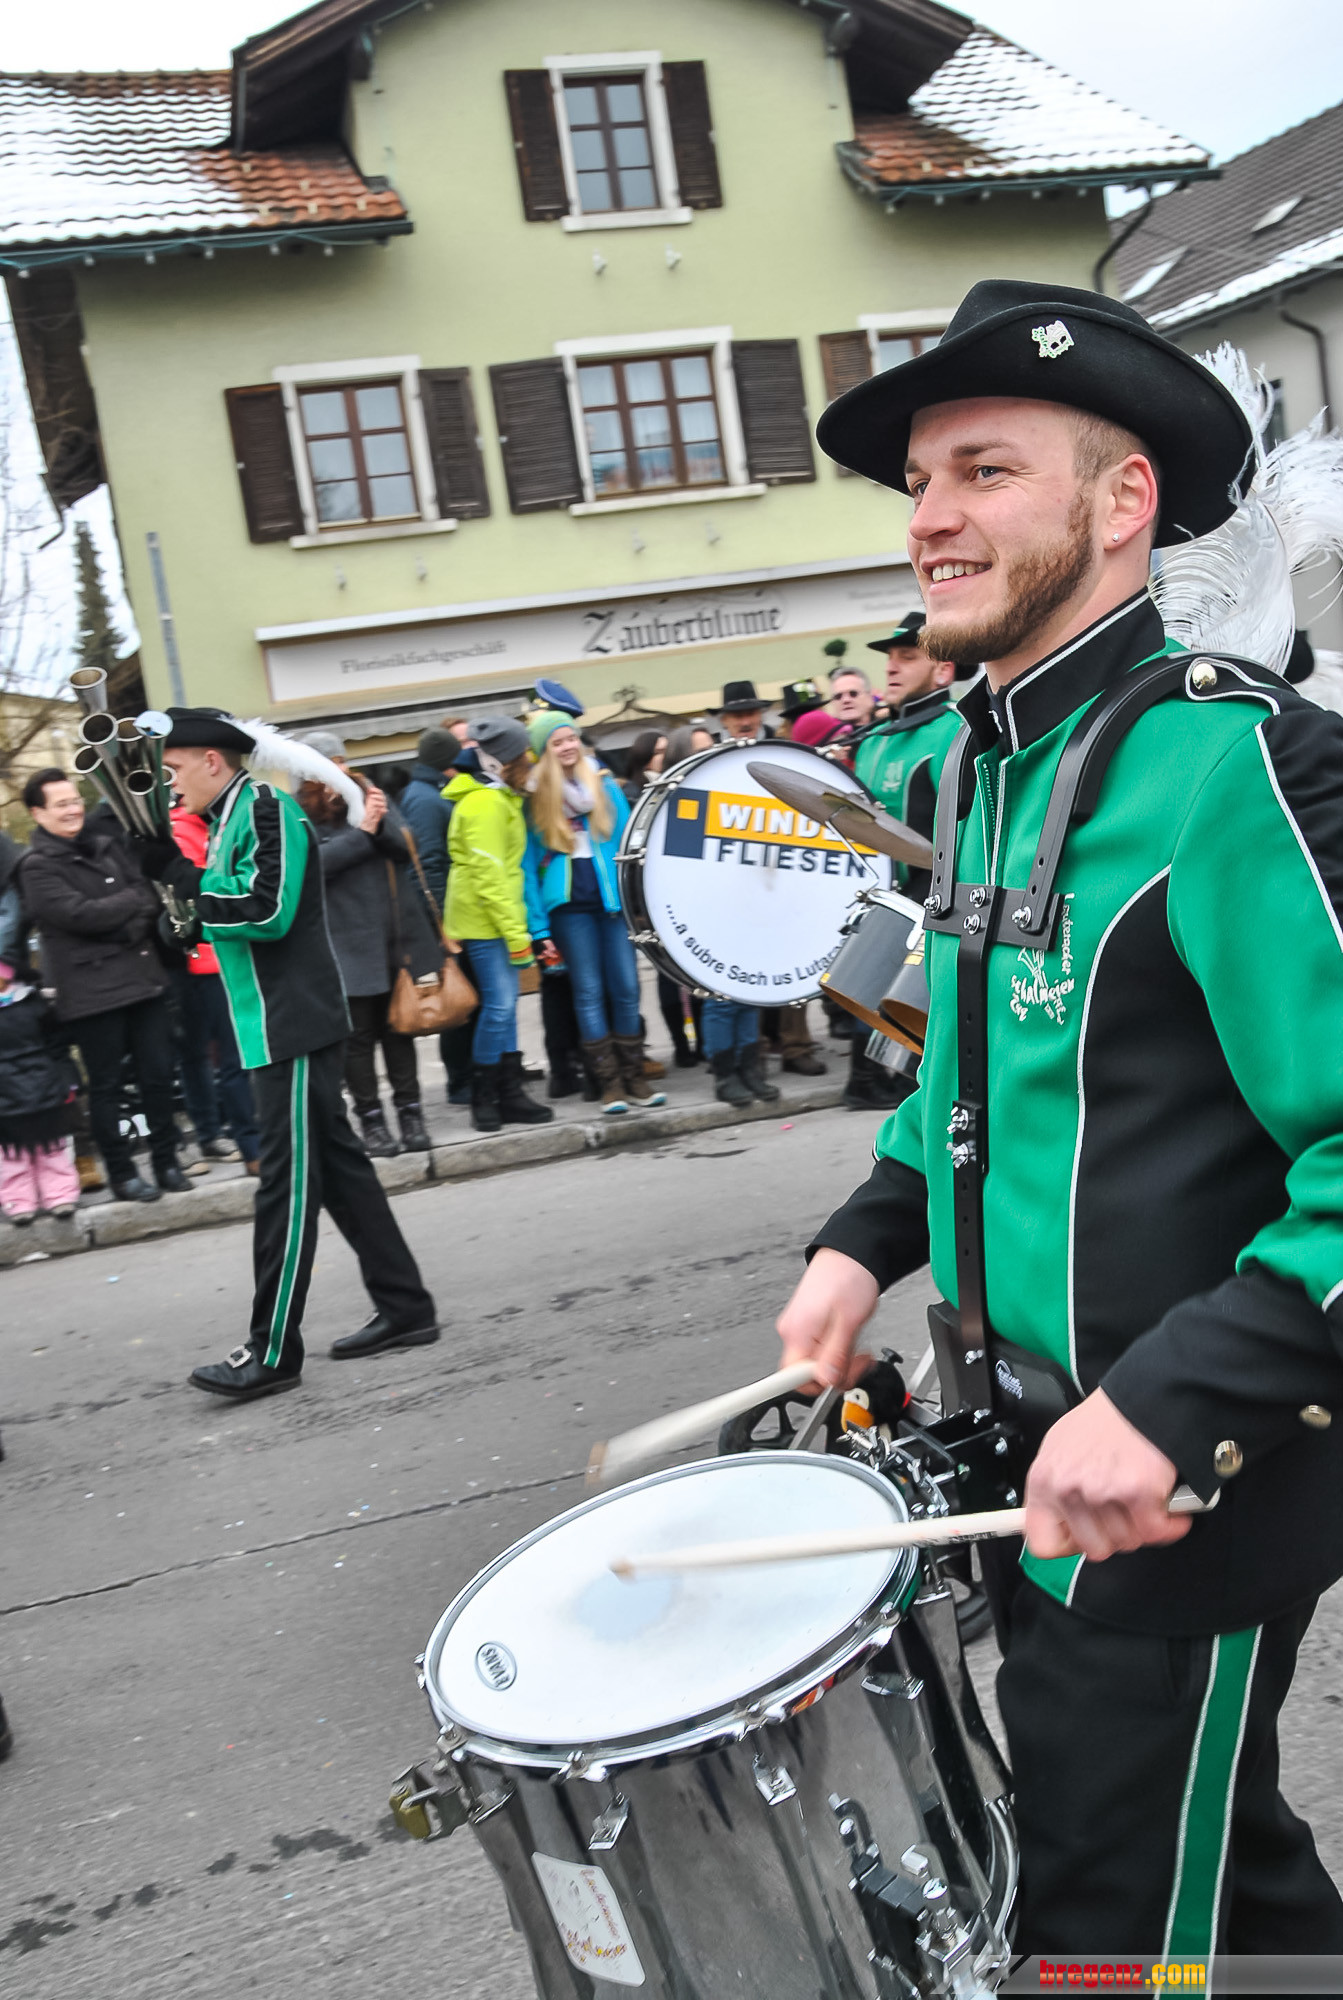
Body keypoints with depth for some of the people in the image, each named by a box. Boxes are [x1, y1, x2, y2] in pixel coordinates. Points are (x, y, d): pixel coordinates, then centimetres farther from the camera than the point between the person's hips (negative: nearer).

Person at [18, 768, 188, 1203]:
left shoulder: (107, 845, 13)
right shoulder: (37, 867, -4)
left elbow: (149, 895, 11)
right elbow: (79, 913, -17)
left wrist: (132, 926, -8)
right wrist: (134, 901, -6)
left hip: (142, 977, 5)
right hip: (92, 990, -5)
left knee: (158, 1074, 7)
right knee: (105, 1085, 4)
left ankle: (166, 1162, 19)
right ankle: (121, 1174, 14)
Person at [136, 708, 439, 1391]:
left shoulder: (267, 809, -12)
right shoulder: (232, 817, 18)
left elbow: (267, 909, -22)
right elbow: (226, 907, 17)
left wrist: (182, 874, -14)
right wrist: (168, 866, 4)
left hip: (292, 1026, -10)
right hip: (280, 1026, 10)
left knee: (287, 1182, -7)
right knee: (336, 1165, 12)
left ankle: (272, 1352, -3)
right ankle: (404, 1308, 19)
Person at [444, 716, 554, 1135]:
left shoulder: (501, 798, 17)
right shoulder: (484, 803, -14)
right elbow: (487, 874, -19)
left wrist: (516, 927, 19)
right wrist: (515, 933, -19)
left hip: (498, 919, 10)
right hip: (484, 921, -10)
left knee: (504, 1006, 10)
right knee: (499, 1004, -10)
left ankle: (509, 1094, 14)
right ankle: (484, 1100, -2)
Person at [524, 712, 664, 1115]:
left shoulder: (605, 786, 9)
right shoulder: (534, 799, 2)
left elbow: (628, 842, 10)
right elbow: (528, 866, 1)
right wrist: (538, 929, -4)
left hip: (613, 898, 2)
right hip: (568, 905, -2)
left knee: (626, 987, 0)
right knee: (589, 991, -1)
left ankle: (634, 1078, 8)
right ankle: (609, 1082, 3)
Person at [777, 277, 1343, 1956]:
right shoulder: (984, 761, 6)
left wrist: (1173, 1403, -31)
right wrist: (871, 1239, 8)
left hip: (1184, 1499, -8)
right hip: (1038, 1456, 8)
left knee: (1124, 1925, 11)